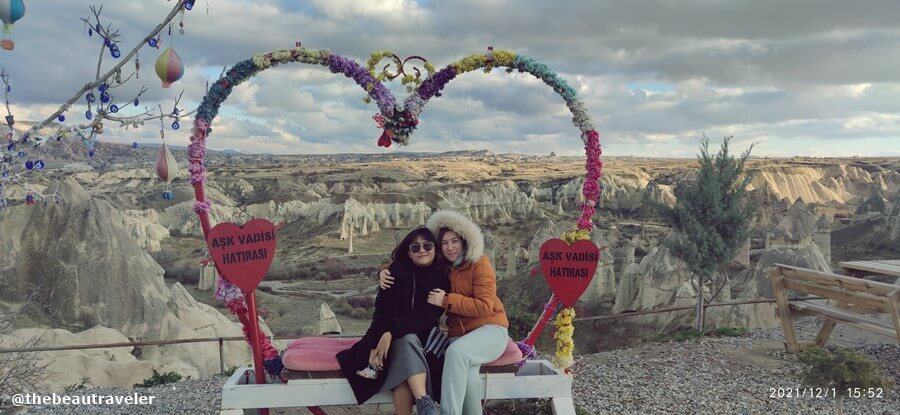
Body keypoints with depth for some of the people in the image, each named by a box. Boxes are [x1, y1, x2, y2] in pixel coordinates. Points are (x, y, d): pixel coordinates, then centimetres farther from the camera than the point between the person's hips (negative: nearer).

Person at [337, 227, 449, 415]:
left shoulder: (442, 279, -2)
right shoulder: (397, 271, 0)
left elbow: (428, 315, -16)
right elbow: (381, 310, -7)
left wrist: (392, 332, -28)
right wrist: (374, 346, -21)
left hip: (423, 338, 0)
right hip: (389, 335, 0)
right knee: (407, 340, -35)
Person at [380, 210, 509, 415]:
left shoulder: (479, 263, -3)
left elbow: (485, 306, -13)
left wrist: (447, 300, -17)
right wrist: (385, 272, -1)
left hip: (490, 329, -3)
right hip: (459, 334, 3)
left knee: (456, 352, -35)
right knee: (467, 377, -32)